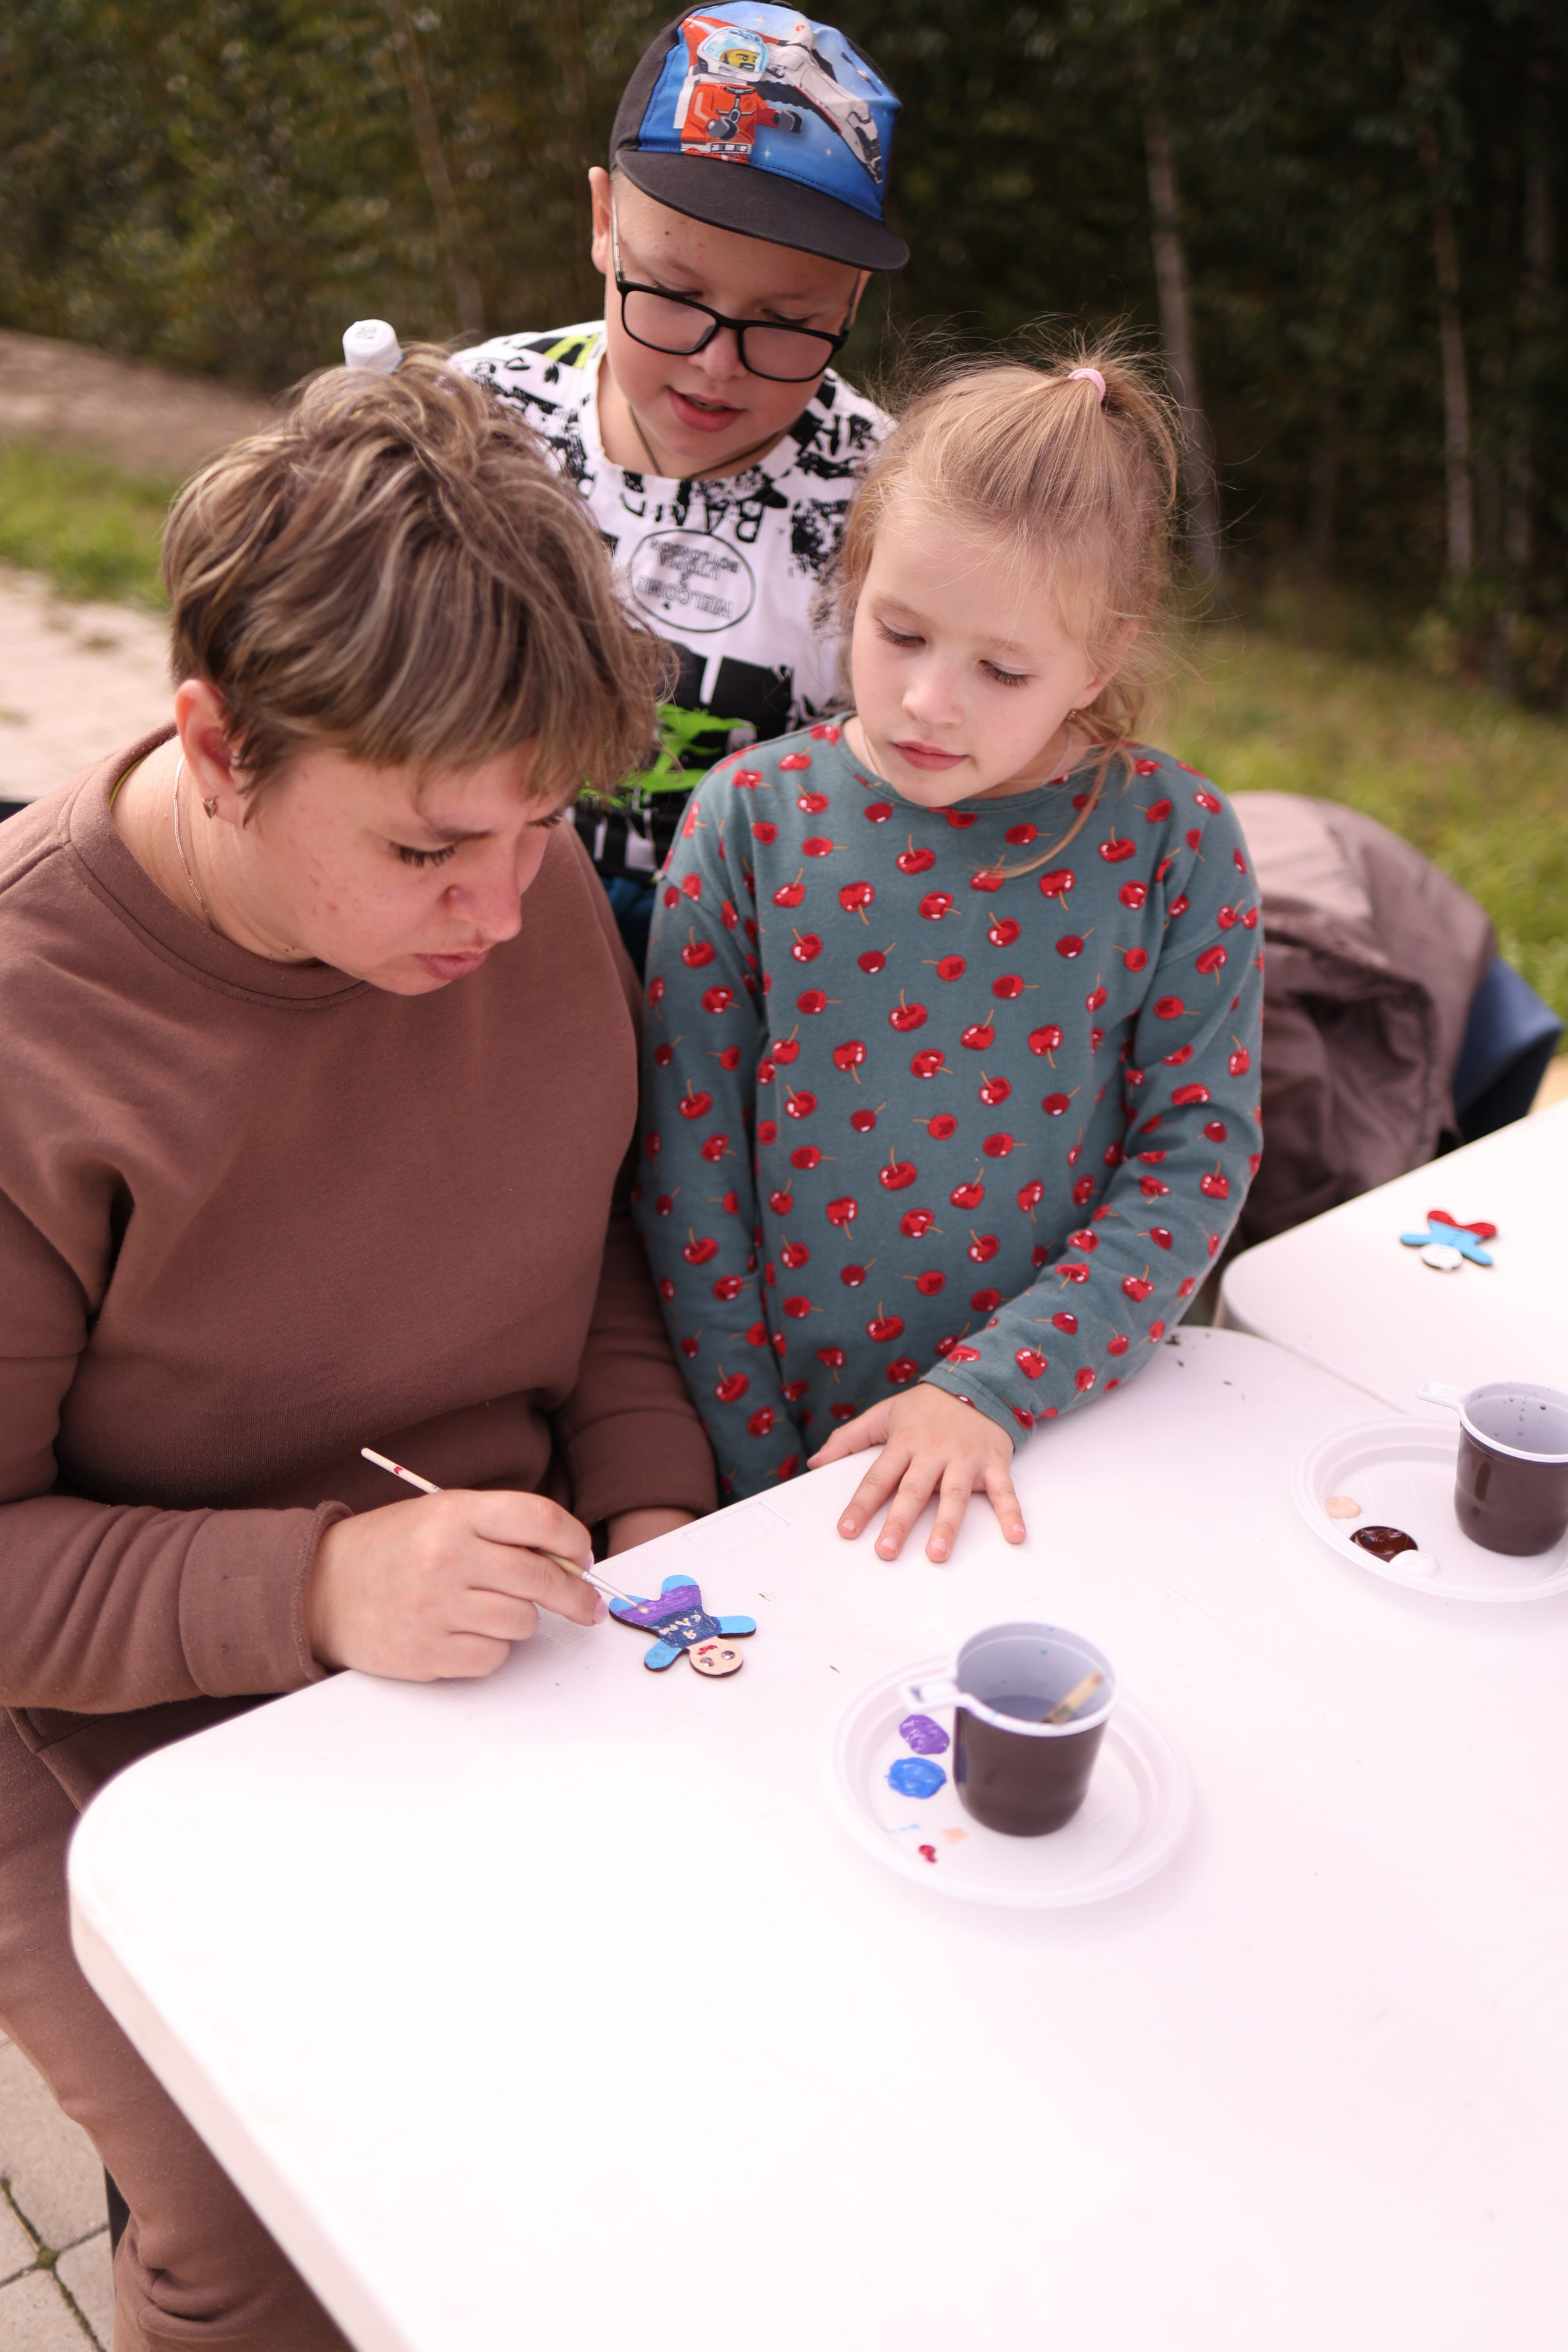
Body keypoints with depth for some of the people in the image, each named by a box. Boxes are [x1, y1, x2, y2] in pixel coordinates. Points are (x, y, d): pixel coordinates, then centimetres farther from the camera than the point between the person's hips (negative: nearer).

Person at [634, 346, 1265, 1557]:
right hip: (783, 1444, 1)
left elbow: (1201, 1148, -4)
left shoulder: (1172, 843, -5)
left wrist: (992, 1391, -14)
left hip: (1058, 1430, 0)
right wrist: (763, 1478, -4)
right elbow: (691, 1168, -2)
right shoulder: (752, 817, -4)